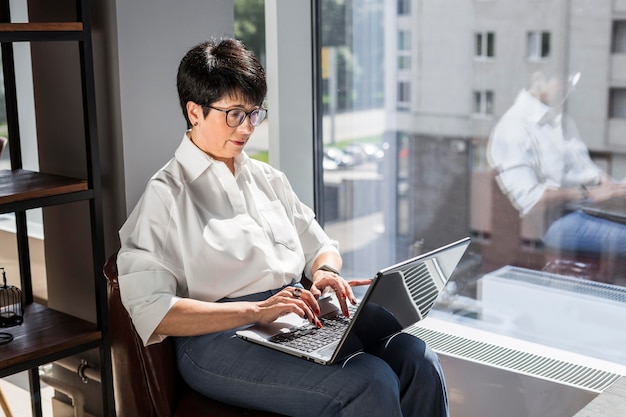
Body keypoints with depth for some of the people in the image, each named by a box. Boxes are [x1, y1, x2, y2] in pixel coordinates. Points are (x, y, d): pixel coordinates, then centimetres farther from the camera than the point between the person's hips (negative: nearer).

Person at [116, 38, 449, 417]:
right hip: (221, 339, -6)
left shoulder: (267, 178, 21)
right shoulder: (166, 196, -1)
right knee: (370, 383, -29)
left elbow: (320, 246, 27)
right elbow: (153, 313, -11)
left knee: (418, 361, -19)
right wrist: (255, 311, -20)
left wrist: (325, 271, 1)